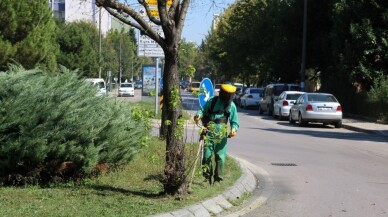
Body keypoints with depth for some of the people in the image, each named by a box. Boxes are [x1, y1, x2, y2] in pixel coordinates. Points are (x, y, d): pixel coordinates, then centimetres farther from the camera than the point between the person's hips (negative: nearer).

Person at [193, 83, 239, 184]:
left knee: (220, 157, 0)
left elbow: (234, 121, 12)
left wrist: (234, 129, -9)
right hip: (209, 131, -1)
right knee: (207, 154, -4)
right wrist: (199, 115, -11)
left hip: (222, 134, 1)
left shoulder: (232, 106, 7)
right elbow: (203, 110, 12)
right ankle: (207, 177, 8)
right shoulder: (212, 101, 4)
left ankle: (218, 179, 10)